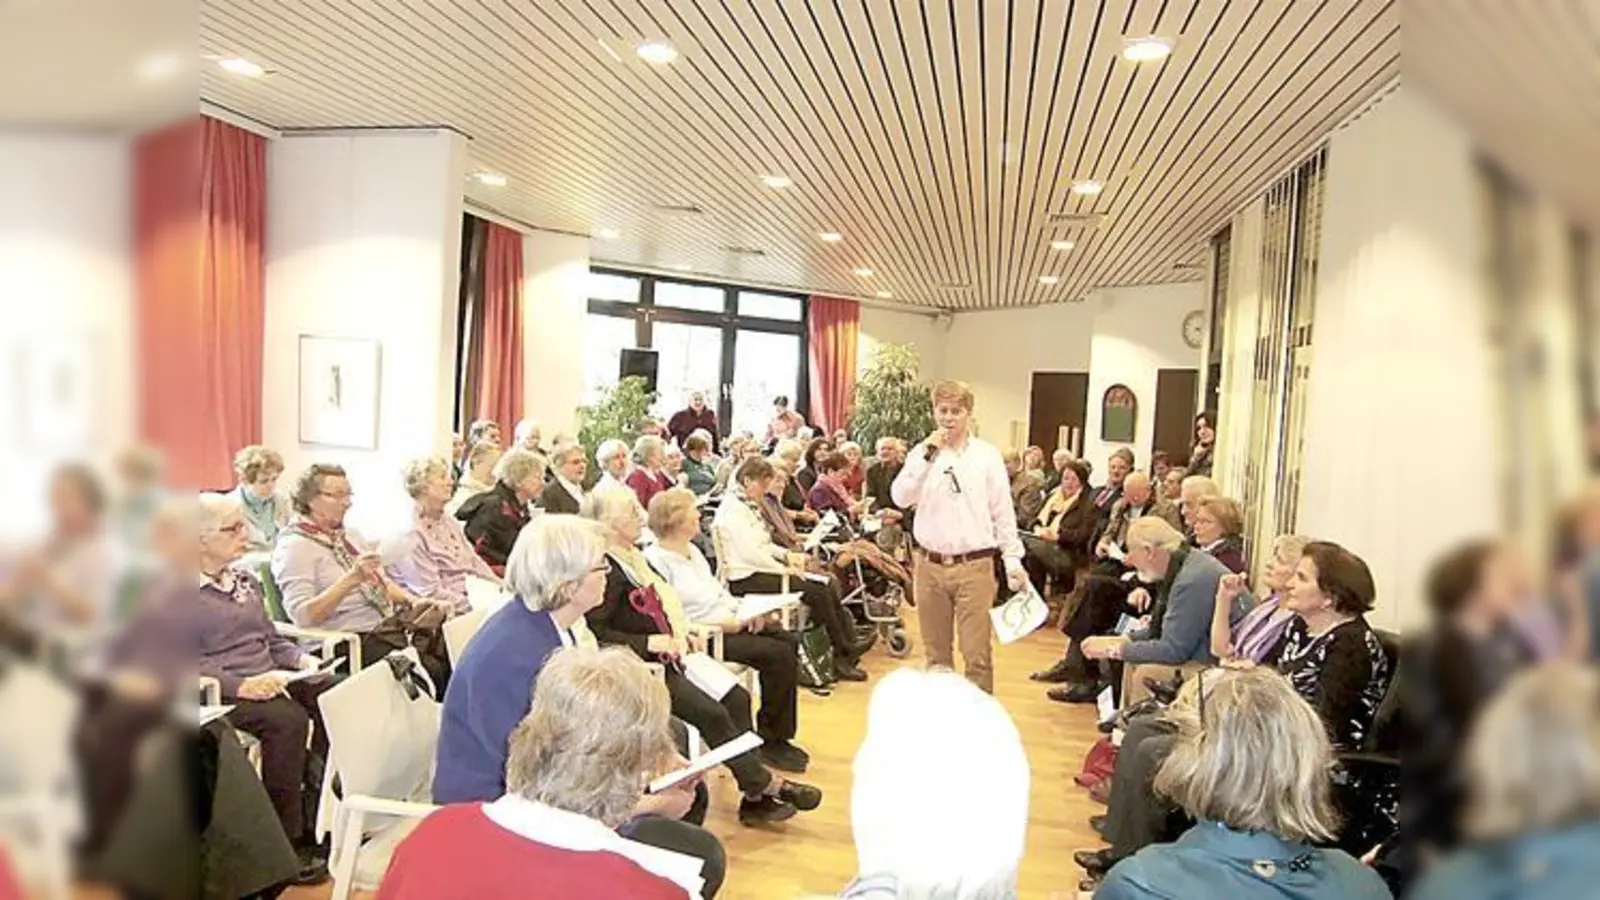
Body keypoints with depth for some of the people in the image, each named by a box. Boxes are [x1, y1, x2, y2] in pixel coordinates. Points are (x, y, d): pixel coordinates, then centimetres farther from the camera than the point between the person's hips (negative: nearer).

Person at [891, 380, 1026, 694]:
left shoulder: (987, 455, 1)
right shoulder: (922, 452, 6)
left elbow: (1003, 512, 3)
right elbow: (901, 498, -7)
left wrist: (1013, 561, -1)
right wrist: (927, 455, -13)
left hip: (974, 566, -2)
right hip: (930, 564, 3)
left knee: (977, 654, -3)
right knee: (936, 652, 14)